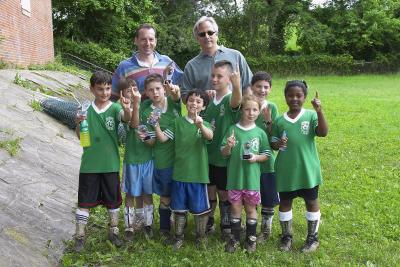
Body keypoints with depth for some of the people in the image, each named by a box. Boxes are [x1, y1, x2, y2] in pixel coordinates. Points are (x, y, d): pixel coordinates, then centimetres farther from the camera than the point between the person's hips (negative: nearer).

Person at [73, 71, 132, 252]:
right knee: (84, 201, 6)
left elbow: (127, 118, -27)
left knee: (113, 201, 13)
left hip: (110, 164, 0)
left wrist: (127, 109, -50)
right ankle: (80, 236, 18)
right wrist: (78, 123, -18)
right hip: (89, 164, 1)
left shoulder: (115, 108, -5)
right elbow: (80, 137, 4)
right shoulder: (86, 109, 0)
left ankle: (114, 232, 30)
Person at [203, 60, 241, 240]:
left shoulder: (230, 99, -13)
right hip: (208, 156, 5)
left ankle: (226, 227, 26)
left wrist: (237, 85, -60)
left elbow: (237, 101, -41)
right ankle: (208, 223, 34)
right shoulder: (210, 99, 4)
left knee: (224, 193, 9)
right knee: (209, 191, 16)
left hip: (225, 158, -5)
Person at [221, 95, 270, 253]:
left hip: (252, 178, 0)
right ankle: (234, 238, 26)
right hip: (234, 177, 0)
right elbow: (224, 153, -2)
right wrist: (228, 146, -23)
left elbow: (266, 155, 4)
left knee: (251, 208, 12)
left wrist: (256, 158, -15)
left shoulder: (260, 133, -2)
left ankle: (251, 238, 28)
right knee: (235, 208, 11)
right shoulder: (232, 130, -3)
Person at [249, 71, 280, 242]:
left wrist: (268, 119, -21)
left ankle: (266, 229, 29)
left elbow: (273, 137, -7)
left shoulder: (272, 108, -3)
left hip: (266, 161, 0)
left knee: (268, 199, 11)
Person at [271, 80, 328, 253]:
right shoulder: (279, 121, 0)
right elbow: (273, 144, 6)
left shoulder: (311, 116, -5)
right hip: (285, 170, 2)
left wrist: (319, 112, -30)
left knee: (311, 202, 11)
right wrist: (277, 144, -17)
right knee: (285, 202, 12)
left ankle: (313, 237, 28)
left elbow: (323, 133, -19)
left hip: (307, 169, -2)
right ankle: (287, 236, 30)